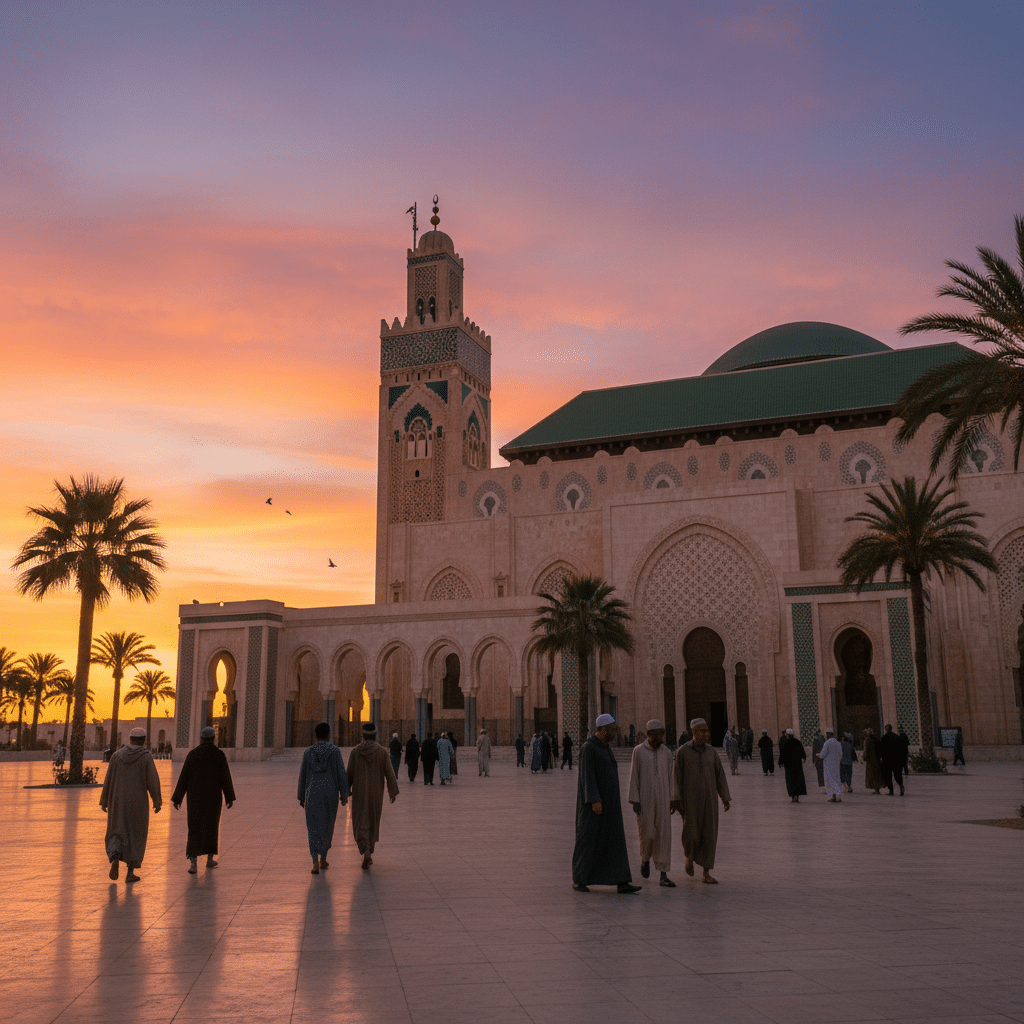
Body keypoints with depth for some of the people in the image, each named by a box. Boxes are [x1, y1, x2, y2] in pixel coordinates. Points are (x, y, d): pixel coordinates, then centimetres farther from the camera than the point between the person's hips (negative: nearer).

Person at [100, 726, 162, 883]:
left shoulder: (117, 755, -1)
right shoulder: (146, 757, -9)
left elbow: (109, 779, 1)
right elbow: (152, 781, -11)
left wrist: (104, 801, 10)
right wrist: (157, 801, -2)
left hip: (118, 801, 2)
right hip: (137, 802, -2)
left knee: (117, 834, 14)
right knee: (136, 836, 10)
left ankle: (115, 859, -13)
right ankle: (130, 872, 7)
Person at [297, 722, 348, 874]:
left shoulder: (308, 752, 0)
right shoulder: (335, 751, -5)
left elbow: (303, 775, 5)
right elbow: (341, 774, -6)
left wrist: (301, 797, 15)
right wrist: (344, 795, 3)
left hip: (312, 793, 0)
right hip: (330, 793, 0)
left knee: (313, 828, 2)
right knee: (327, 826, 18)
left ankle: (315, 862, -13)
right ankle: (323, 859, 26)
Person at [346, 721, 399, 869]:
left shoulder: (355, 751, -7)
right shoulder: (382, 751, -5)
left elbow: (349, 774, -4)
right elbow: (389, 773, -6)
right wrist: (393, 792, 1)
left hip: (359, 793, -1)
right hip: (376, 794, 2)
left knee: (361, 823, 2)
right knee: (373, 822, 18)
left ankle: (366, 852, -18)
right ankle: (369, 852, 26)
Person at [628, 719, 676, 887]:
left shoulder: (667, 753, 4)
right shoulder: (638, 751, -5)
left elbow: (670, 778, 8)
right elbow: (634, 777, -6)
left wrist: (672, 801, 6)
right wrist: (634, 801, -11)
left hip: (662, 799, 2)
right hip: (644, 798, -2)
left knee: (664, 835, -4)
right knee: (647, 833, 1)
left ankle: (663, 876, -2)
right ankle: (645, 858, 35)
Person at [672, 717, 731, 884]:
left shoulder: (712, 751, 3)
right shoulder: (682, 751, -6)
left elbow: (720, 775, 8)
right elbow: (677, 776, -6)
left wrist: (726, 798, 5)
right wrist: (677, 800, -12)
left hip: (709, 797, 3)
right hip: (690, 797, -3)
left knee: (709, 834, -2)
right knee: (691, 833, -9)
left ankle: (706, 874, 5)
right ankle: (689, 856, 26)